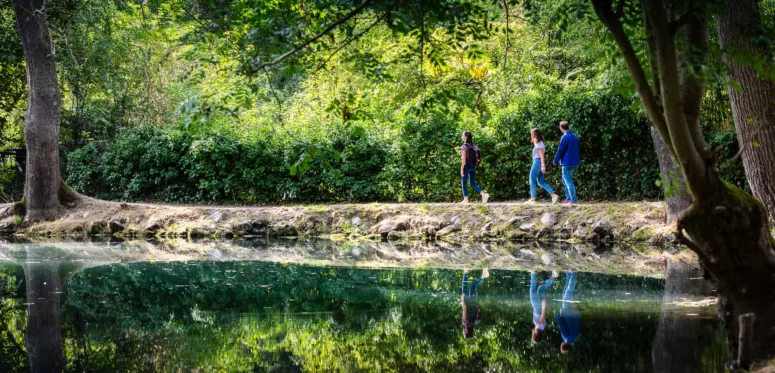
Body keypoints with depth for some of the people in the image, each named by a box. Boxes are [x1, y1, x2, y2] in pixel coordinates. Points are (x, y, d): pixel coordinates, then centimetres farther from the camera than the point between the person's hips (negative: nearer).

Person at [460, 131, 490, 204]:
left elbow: (464, 158, -17)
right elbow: (476, 158, 14)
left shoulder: (464, 146, -11)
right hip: (473, 167, 7)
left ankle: (465, 199, 5)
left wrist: (462, 169, -17)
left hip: (466, 166, -7)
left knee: (464, 183, 5)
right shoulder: (472, 146, 12)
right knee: (473, 184, 9)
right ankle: (484, 194, -7)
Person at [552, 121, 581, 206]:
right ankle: (568, 199, 18)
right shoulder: (575, 136, 9)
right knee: (565, 180, 19)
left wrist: (555, 161, -1)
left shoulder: (565, 137, -16)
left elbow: (560, 150, -13)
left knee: (568, 181, -6)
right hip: (575, 162, 8)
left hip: (567, 163, -8)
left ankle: (574, 201, -12)